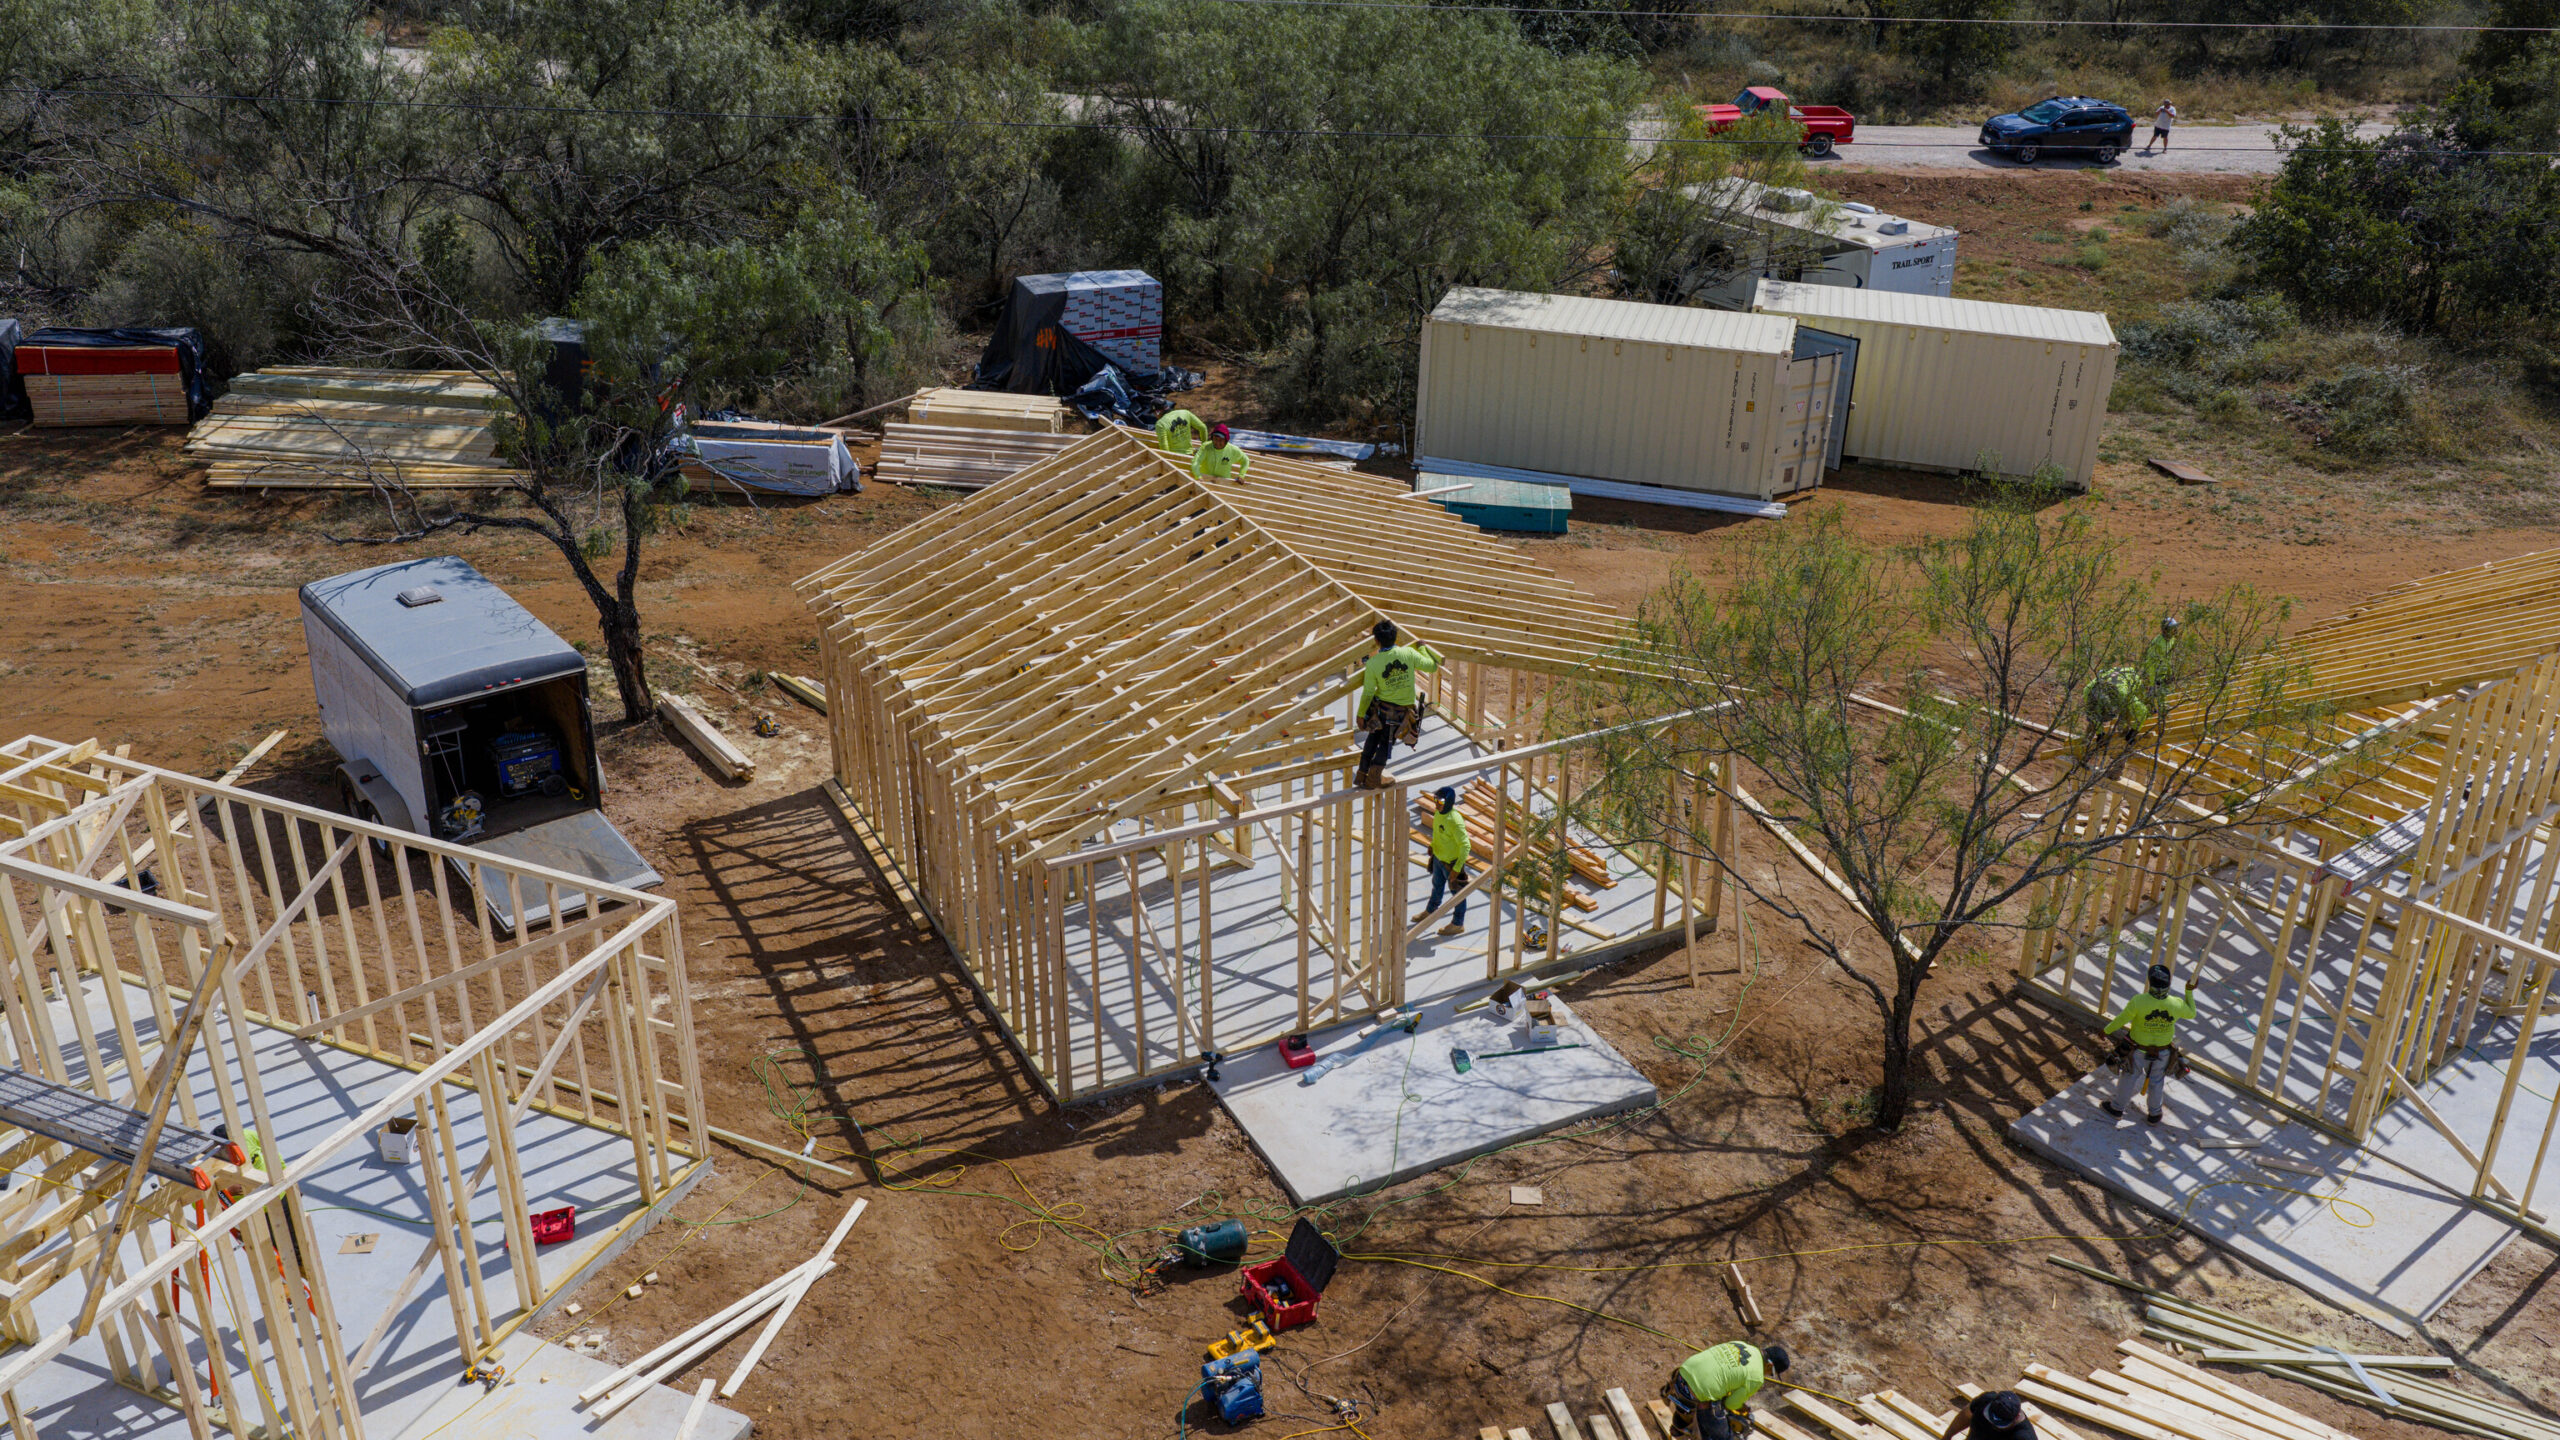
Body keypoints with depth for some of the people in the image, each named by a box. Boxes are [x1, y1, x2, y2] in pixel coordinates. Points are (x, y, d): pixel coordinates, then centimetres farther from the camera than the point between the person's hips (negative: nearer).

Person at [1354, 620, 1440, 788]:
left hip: (1380, 707, 0)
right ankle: (1374, 776, 9)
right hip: (1402, 710, 0)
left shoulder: (1372, 664, -19)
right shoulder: (1408, 653, -17)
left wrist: (1360, 714, 2)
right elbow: (1432, 667, -4)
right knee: (1386, 742, 18)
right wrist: (1422, 648, 11)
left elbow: (1368, 693, -11)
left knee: (1372, 738, 22)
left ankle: (1362, 775, 24)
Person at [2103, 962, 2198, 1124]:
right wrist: (2190, 992, 5)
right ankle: (2154, 1114, 45)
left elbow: (2121, 1020, -19)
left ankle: (2117, 1108, 42)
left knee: (2130, 1077, 22)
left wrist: (2107, 1030, -1)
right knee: (2157, 1081, 26)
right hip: (2163, 1052, 2)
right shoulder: (2176, 1004, -25)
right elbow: (2191, 1014, -1)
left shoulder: (2139, 1001, -33)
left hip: (2138, 1050, -2)